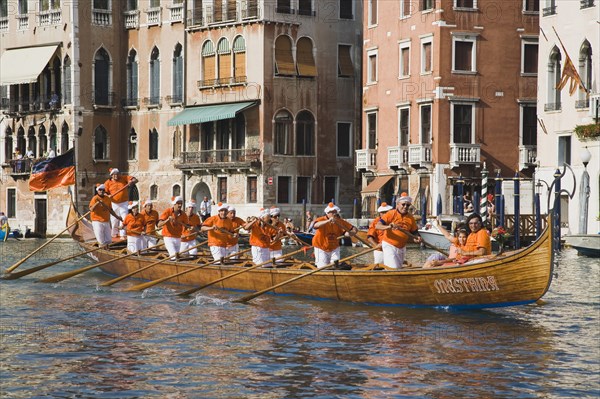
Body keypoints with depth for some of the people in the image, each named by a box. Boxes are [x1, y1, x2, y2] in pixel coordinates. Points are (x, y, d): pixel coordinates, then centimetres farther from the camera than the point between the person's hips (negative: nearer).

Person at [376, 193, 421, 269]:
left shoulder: (411, 218, 3)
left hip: (402, 247, 6)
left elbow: (414, 232, 11)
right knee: (394, 268, -16)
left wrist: (416, 238, -13)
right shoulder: (391, 214, -11)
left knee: (399, 268, 14)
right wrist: (388, 227, -35)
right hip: (389, 245, -6)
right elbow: (377, 226, -17)